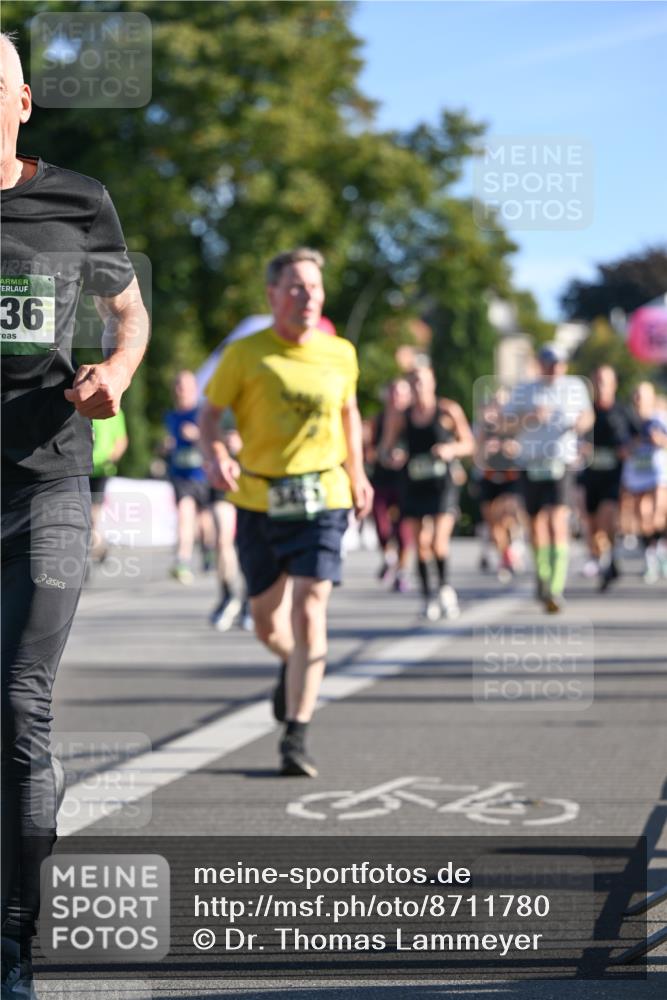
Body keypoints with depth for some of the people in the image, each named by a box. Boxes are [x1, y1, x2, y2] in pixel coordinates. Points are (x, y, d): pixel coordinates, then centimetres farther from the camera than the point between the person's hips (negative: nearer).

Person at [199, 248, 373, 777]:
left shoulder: (341, 354, 4)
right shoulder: (245, 354, -4)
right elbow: (210, 413, 2)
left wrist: (357, 474, 23)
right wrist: (216, 456, -18)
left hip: (322, 499, 0)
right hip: (259, 500, 0)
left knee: (309, 611, -15)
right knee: (268, 624, 11)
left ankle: (296, 737, -11)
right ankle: (293, 664, 48)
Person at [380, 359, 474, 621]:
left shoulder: (448, 411, -2)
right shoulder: (400, 416, 4)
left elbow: (469, 443, 6)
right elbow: (385, 449, 10)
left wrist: (452, 449, -14)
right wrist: (389, 456, -13)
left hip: (445, 482, -3)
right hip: (416, 483, 3)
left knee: (439, 540, -14)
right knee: (421, 543, -2)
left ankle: (445, 586, 10)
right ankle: (428, 597, 10)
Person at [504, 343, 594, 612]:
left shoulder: (575, 386, 8)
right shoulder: (523, 391, 7)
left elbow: (587, 414, 21)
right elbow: (507, 425, 3)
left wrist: (583, 422, -3)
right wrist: (530, 418, -15)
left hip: (560, 464, -2)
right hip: (531, 465, 2)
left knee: (558, 524, -16)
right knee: (536, 524, 10)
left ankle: (556, 590, -22)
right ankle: (542, 576, 35)